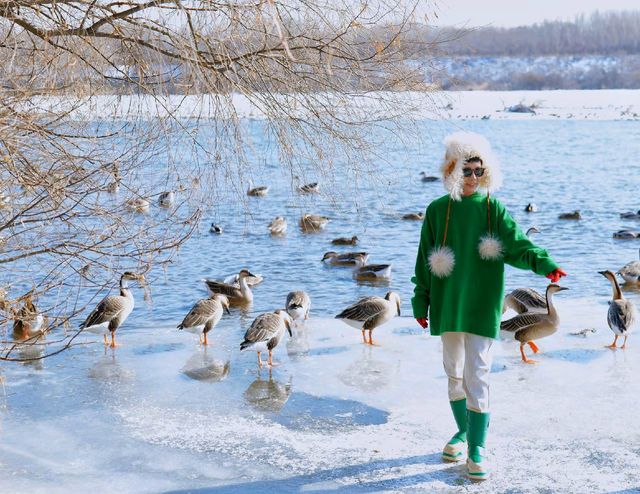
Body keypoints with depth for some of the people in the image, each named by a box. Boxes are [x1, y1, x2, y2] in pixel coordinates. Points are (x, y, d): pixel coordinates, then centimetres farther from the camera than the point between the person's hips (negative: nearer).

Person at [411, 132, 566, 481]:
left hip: (482, 306, -2)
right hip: (447, 305, 3)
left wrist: (543, 263, -29)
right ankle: (464, 432, 32)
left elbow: (515, 244, -11)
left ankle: (477, 449, -1)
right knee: (454, 373, 14)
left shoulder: (493, 209, 1)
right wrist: (421, 303, 5)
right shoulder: (437, 211, 4)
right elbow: (425, 262, 7)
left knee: (477, 376, -8)